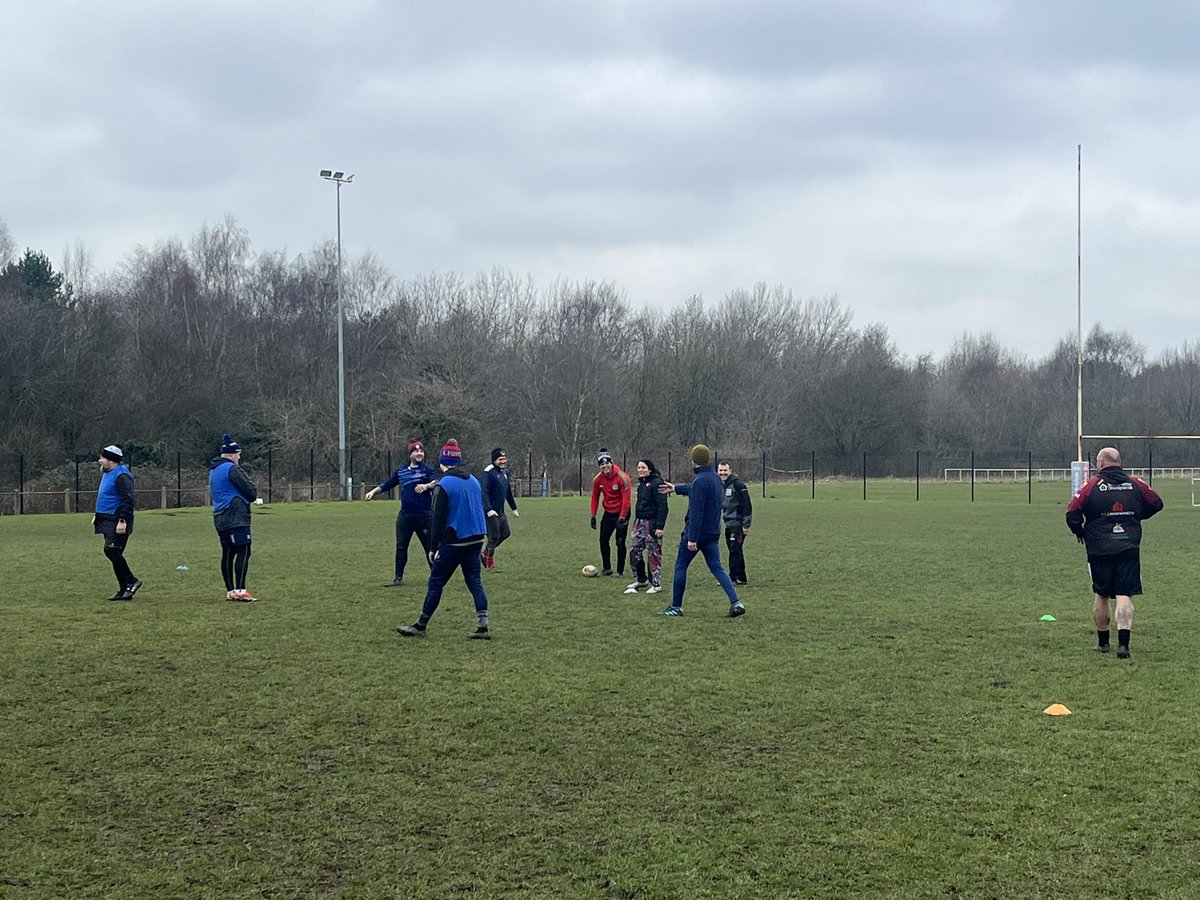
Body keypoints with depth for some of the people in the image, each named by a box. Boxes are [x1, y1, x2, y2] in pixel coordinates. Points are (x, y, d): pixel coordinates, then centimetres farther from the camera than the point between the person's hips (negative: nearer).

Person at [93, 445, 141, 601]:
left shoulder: (121, 476, -15)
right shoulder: (106, 474, 17)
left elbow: (128, 500, -21)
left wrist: (122, 521, -26)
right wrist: (97, 515, 26)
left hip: (118, 522, -10)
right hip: (108, 521, 10)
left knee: (112, 550, -17)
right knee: (113, 553, 9)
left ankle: (131, 582, -8)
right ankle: (125, 590, 13)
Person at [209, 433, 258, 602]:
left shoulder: (214, 471, 21)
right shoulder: (231, 468, -10)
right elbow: (250, 489, -12)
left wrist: (249, 496, 13)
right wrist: (253, 496, 11)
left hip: (221, 519, 10)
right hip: (236, 517, -10)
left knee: (228, 554, 11)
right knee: (243, 551, -12)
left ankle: (230, 591, 14)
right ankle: (240, 590, -20)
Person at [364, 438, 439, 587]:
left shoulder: (427, 469, -3)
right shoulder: (401, 471, 12)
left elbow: (436, 482, -21)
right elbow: (387, 484, 21)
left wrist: (427, 486, -40)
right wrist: (373, 491, 8)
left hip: (423, 515, -5)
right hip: (405, 515, 5)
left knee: (429, 546, 3)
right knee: (401, 546, 6)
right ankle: (398, 578, 13)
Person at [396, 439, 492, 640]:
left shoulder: (443, 485, -11)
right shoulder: (474, 481, 10)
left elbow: (438, 519, -12)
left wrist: (433, 548, -7)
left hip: (454, 541, -6)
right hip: (475, 540, 6)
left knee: (436, 582, 4)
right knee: (475, 582, 8)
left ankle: (420, 626, 13)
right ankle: (483, 627, 2)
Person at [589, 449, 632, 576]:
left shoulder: (622, 477, -19)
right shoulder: (598, 479, -3)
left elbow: (626, 499, -20)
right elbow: (595, 497, 7)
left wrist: (622, 518, -22)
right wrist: (593, 516, 2)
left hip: (621, 513, -5)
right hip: (608, 513, 5)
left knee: (620, 542, -3)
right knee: (603, 540, 1)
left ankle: (620, 571, 7)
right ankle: (607, 568, 14)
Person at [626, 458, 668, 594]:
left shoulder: (656, 483, -14)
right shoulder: (641, 483, 13)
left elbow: (662, 506, -17)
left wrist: (660, 526, -21)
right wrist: (636, 521, 20)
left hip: (652, 523, -9)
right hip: (640, 522, 9)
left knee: (653, 553, 0)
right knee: (634, 551, 8)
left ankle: (656, 583, 9)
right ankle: (641, 580, 21)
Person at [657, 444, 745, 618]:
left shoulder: (700, 481, -19)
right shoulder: (715, 477, 10)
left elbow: (696, 512, -23)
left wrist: (692, 538, -24)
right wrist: (676, 488, 45)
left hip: (697, 531, -8)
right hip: (713, 532, 8)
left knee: (680, 566, 6)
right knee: (717, 567, 9)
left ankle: (676, 607, 12)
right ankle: (736, 603, -6)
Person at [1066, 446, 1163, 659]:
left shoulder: (1091, 485, -4)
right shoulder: (1135, 484, 4)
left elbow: (1072, 513, -8)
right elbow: (1156, 504, 14)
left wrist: (1080, 533, 10)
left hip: (1099, 550, -1)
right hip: (1129, 549, 1)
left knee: (1101, 595, 14)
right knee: (1124, 596, -3)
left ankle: (1103, 641, 25)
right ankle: (1123, 643, -17)